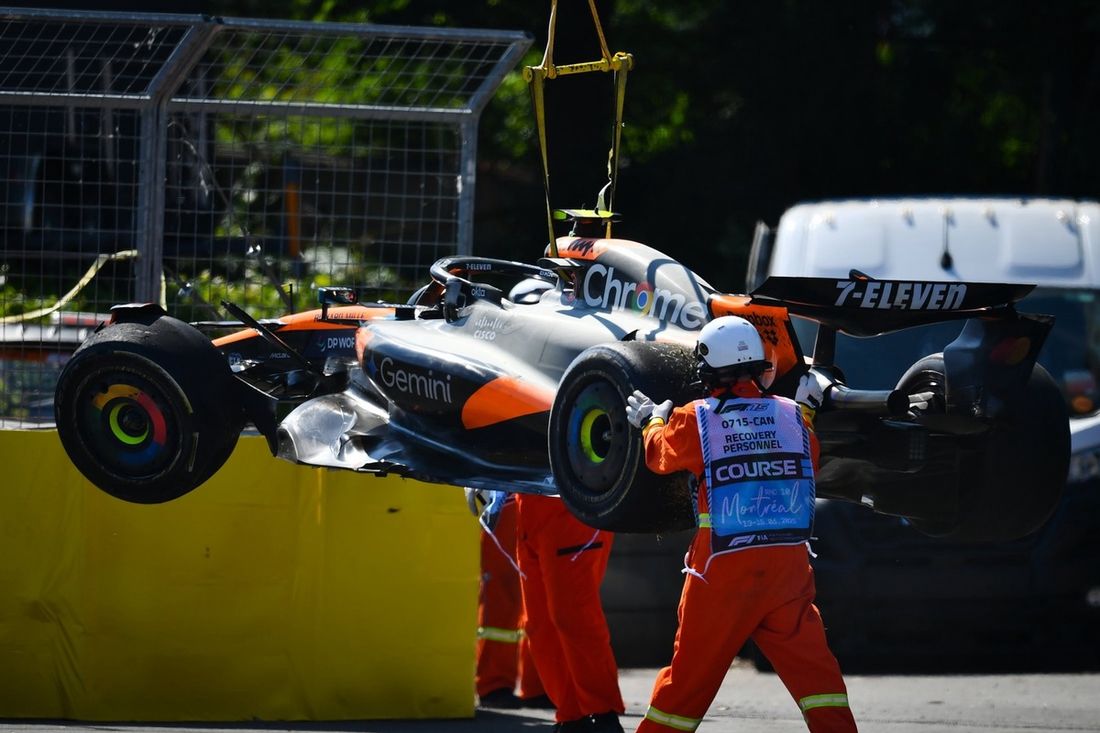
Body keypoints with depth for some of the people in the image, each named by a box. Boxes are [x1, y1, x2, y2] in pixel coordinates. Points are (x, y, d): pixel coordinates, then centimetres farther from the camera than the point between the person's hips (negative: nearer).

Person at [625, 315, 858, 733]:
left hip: (723, 572, -1)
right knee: (814, 667, 2)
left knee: (690, 674, 9)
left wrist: (651, 422, 37)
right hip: (788, 567, 1)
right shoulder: (792, 415, 2)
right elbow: (810, 462, 22)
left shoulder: (694, 420, -4)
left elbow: (660, 455, 17)